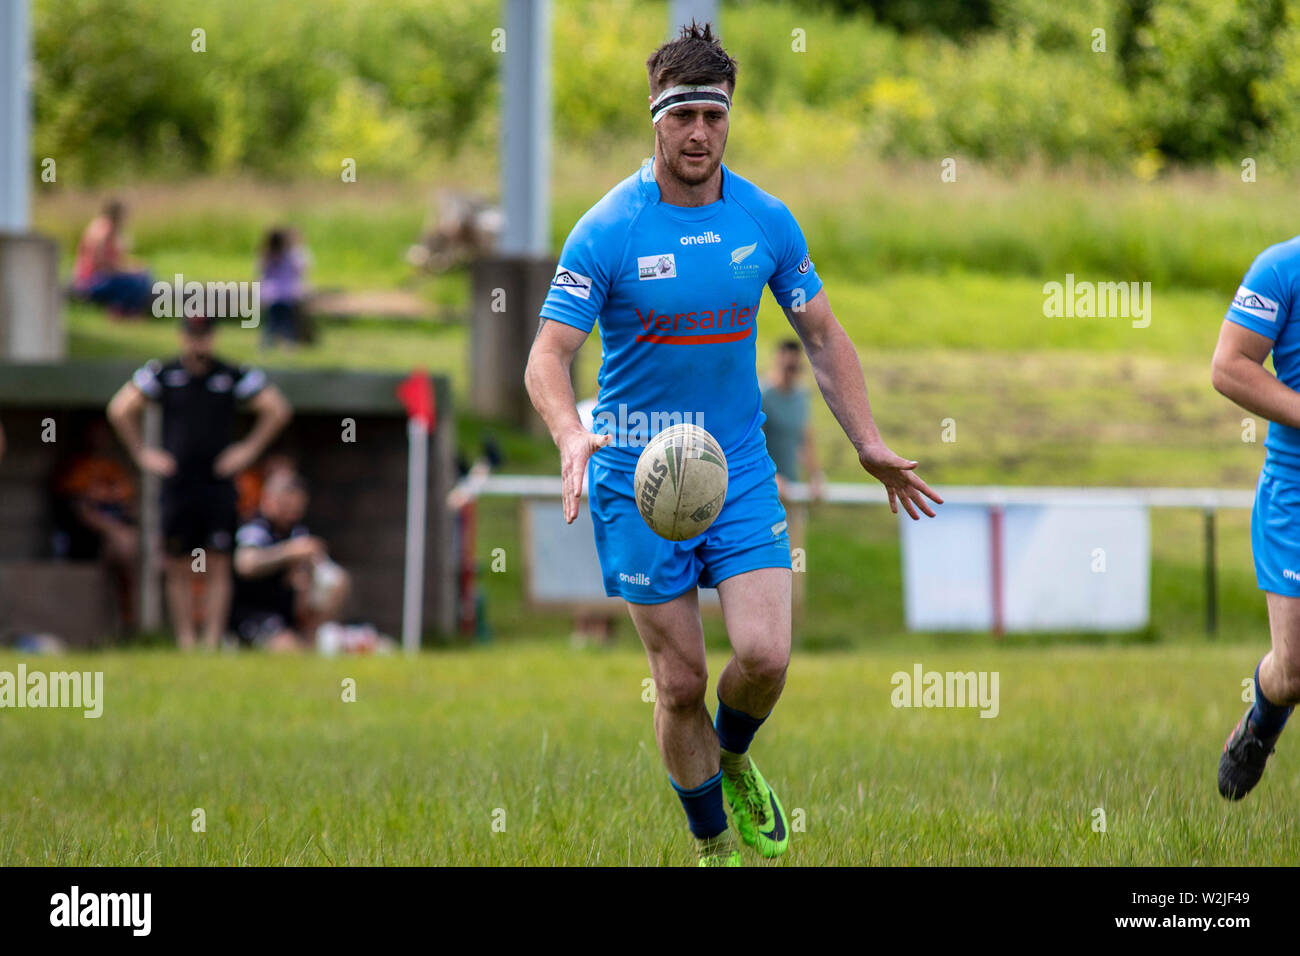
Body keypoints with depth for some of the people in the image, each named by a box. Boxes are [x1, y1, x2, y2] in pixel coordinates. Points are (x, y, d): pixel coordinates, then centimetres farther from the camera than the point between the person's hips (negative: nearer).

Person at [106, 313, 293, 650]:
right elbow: (120, 410, 5)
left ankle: (212, 644, -3)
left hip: (218, 484, -1)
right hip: (176, 485, 1)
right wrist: (142, 453, 2)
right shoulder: (162, 374, 3)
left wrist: (249, 449, 2)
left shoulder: (234, 376, 2)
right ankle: (185, 644, 8)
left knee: (218, 569, -4)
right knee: (179, 570, 2)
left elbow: (278, 410, 7)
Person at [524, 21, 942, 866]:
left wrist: (870, 445, 4)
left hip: (740, 469, 2)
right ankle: (714, 845, 19)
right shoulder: (606, 232, -11)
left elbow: (822, 336, 11)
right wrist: (573, 438, -33)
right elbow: (548, 358, -14)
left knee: (764, 654, -14)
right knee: (681, 681, 0)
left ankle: (734, 760, 19)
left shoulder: (767, 222, 0)